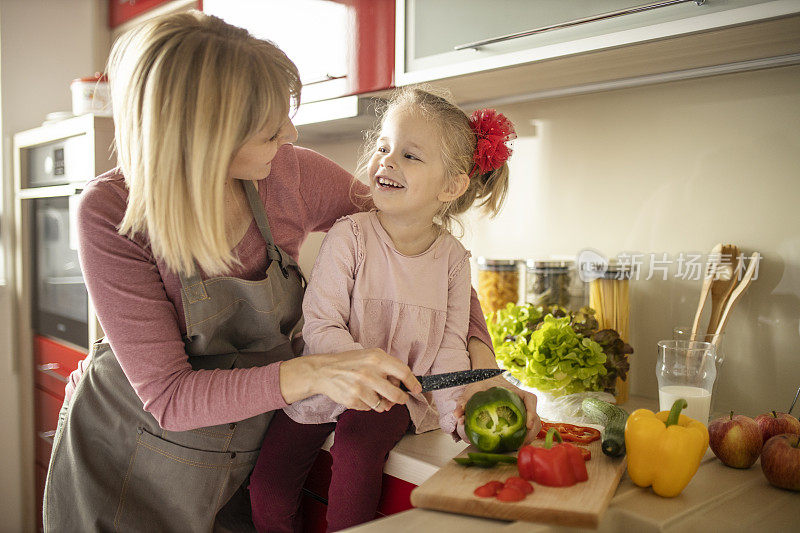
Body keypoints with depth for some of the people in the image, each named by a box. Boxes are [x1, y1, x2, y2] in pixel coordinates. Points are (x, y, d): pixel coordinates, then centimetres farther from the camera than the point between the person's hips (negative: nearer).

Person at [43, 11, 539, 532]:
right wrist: (313, 374, -42)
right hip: (125, 461, -2)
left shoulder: (293, 175, -17)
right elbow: (169, 397, -27)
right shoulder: (110, 215, -25)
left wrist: (479, 354, -19)